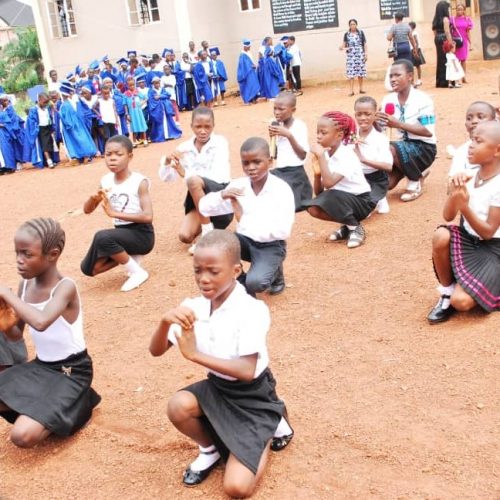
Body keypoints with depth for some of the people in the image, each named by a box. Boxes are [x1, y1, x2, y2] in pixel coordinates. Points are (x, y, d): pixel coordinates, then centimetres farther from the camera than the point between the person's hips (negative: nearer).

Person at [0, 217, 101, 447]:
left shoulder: (65, 287, -22)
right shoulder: (26, 284, -1)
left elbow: (41, 322, -43)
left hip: (71, 372, -7)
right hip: (40, 366, 7)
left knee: (23, 436, -21)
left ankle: (77, 406, 4)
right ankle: (43, 408, 11)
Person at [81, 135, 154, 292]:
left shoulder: (139, 182, -17)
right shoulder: (106, 181, 1)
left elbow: (148, 216, -28)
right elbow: (87, 210, 7)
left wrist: (114, 213, -27)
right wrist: (94, 198, -17)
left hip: (141, 235, -7)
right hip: (121, 233, 7)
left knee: (102, 237, -33)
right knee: (89, 269, -1)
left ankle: (137, 272, -13)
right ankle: (130, 257, 17)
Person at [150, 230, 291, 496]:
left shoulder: (251, 310, -25)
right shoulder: (193, 307, -9)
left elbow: (247, 371, -31)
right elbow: (156, 351, -10)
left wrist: (195, 354, -33)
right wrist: (165, 322, -31)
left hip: (252, 397, -5)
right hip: (217, 389, 5)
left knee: (236, 488, -17)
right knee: (178, 406, -29)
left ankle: (267, 434, 14)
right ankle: (209, 449, 6)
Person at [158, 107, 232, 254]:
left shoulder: (220, 142, -10)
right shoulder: (185, 147, 1)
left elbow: (219, 176, -21)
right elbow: (166, 178, 3)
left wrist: (186, 174, -24)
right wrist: (167, 161, -19)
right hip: (198, 197, 5)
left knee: (193, 180, -34)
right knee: (184, 236, -18)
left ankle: (208, 232, -21)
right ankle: (207, 223, 17)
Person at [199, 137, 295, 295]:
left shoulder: (282, 189, -16)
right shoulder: (238, 185, -3)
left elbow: (283, 231, -27)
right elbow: (204, 208, -1)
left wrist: (244, 220, -26)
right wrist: (222, 195, -22)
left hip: (271, 245, -4)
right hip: (246, 241, 4)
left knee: (255, 282, -31)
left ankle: (275, 273, 6)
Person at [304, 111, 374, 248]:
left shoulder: (346, 155, -23)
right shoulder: (325, 154, -3)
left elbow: (329, 183, -39)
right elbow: (319, 193, -1)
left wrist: (321, 155, -32)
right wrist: (317, 173, -19)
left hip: (361, 201, -7)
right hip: (342, 199, 7)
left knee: (332, 198, -34)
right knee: (313, 208, -16)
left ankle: (356, 228, -9)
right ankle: (348, 225, 7)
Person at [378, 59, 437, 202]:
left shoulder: (422, 100, -18)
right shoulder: (388, 100, -2)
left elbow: (428, 132, -23)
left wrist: (399, 124, -31)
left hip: (424, 148, -6)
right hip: (403, 146, 6)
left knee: (390, 149, -33)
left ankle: (415, 180, -7)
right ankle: (417, 172, 20)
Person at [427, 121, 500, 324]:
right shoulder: (469, 175, -2)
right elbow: (448, 217, -5)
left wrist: (465, 206, -32)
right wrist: (454, 192, -23)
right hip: (467, 239, 6)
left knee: (461, 301, -25)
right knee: (441, 235, -29)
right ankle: (446, 292, -6)